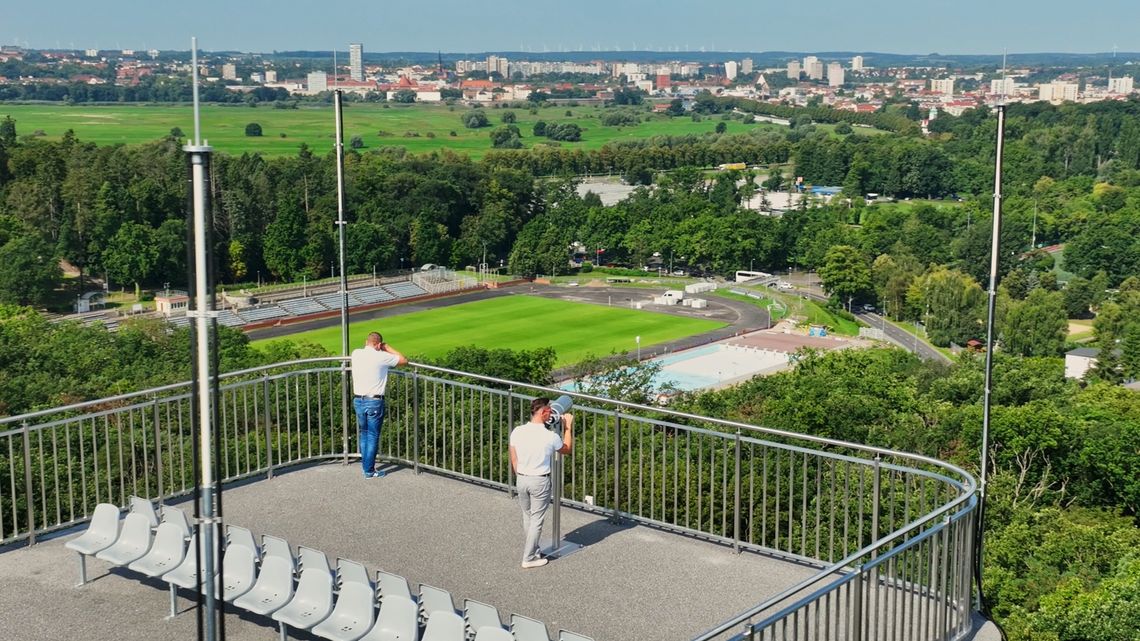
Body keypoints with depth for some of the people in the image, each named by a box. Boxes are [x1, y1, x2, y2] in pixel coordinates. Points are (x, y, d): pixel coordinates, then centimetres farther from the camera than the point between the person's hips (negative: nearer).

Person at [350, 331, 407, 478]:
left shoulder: (356, 354, 2)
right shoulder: (381, 357, -13)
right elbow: (404, 360, -1)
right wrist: (388, 348, 4)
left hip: (358, 400, 5)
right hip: (374, 402, -5)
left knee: (364, 435, 18)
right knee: (373, 437, 4)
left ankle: (366, 466, 24)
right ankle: (369, 471, 8)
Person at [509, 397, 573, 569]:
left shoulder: (517, 432, -8)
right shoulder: (550, 436, -18)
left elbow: (514, 461, 3)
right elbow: (567, 449, 4)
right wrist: (568, 427, 11)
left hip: (521, 479, 5)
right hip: (540, 481, -4)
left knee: (527, 516, 22)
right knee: (536, 520, 7)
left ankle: (531, 548, 37)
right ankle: (529, 558, 11)